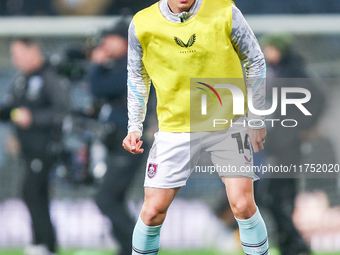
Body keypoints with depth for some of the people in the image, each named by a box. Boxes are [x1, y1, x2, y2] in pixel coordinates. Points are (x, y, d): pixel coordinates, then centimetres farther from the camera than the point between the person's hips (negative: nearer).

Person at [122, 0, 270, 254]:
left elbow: (255, 62, 2)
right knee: (153, 211, -3)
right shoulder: (142, 24, -8)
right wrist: (135, 128, 4)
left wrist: (256, 119, 2)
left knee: (243, 205, -12)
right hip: (174, 127, 1)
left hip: (228, 122, -1)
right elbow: (137, 76, 10)